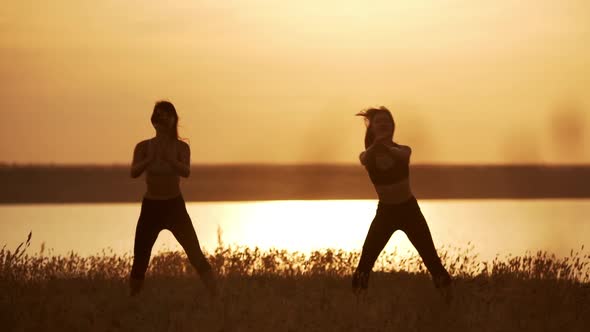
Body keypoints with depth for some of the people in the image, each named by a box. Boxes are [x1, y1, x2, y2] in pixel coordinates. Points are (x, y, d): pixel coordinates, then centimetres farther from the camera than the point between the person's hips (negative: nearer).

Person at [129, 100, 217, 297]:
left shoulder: (181, 147, -4)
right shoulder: (144, 147, -3)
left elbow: (186, 172, -22)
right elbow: (134, 173, -19)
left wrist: (168, 158, -41)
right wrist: (150, 159, -37)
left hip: (175, 206, -1)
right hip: (151, 208, 1)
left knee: (196, 255, -8)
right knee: (139, 262, 2)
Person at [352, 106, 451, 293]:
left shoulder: (402, 150, -9)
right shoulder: (368, 156, -6)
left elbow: (401, 156, -34)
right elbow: (365, 160, -32)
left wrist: (385, 147, -60)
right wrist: (376, 144, -58)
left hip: (409, 209, -1)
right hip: (385, 212, 1)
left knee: (432, 261, -5)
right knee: (364, 264, -8)